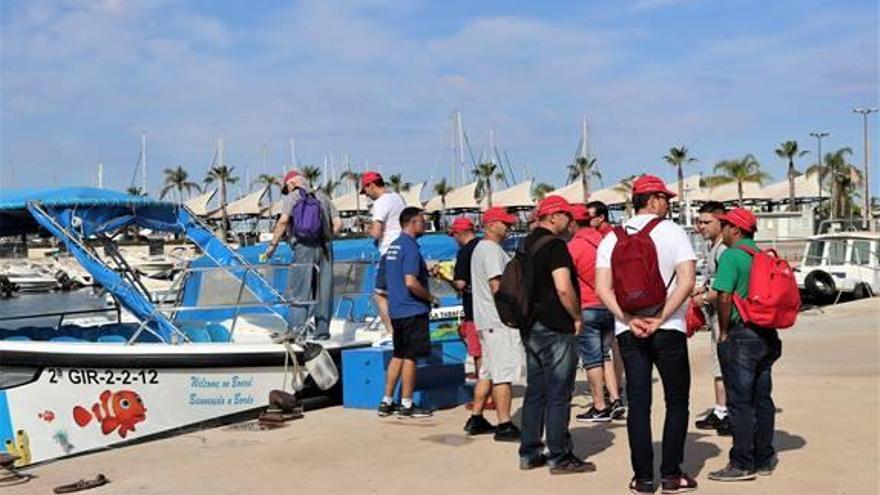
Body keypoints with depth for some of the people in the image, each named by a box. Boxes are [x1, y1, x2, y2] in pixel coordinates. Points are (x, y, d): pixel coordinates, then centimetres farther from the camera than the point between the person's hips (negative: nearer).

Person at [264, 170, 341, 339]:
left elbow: (283, 220, -12)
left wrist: (272, 245, -6)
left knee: (299, 291, -4)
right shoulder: (322, 197, 18)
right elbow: (338, 223, 11)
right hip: (325, 248, 5)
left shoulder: (292, 197, 3)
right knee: (323, 291, 8)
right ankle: (322, 331, 11)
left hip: (304, 247, -5)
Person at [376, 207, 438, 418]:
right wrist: (431, 297, -11)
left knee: (398, 356, 15)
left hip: (396, 310, 9)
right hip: (413, 310, -9)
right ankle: (407, 405, 5)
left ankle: (387, 402, 18)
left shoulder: (393, 246, 14)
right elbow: (411, 282, -25)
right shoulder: (410, 247, -16)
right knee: (410, 357, -2)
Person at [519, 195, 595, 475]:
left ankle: (529, 453, 18)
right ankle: (559, 457, 4)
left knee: (535, 391, 14)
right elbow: (564, 288, -24)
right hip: (555, 329, -9)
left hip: (531, 328, 9)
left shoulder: (528, 244, 14)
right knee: (558, 394, -2)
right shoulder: (554, 245, -15)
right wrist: (577, 317, -11)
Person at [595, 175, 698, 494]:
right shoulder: (672, 232, -3)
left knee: (638, 404, 7)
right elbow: (686, 282, -14)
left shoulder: (612, 238, 7)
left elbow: (603, 289, -3)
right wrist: (661, 318, -15)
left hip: (628, 331, 3)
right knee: (677, 401, 9)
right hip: (667, 330, -3)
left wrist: (628, 319, -9)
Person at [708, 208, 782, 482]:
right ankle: (764, 459, 21)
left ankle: (742, 464, 1)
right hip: (766, 336, 8)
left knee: (739, 402, -3)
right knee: (762, 399, 13)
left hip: (741, 336, -8)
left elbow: (724, 297, -19)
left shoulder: (731, 256, -12)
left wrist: (723, 333, -9)